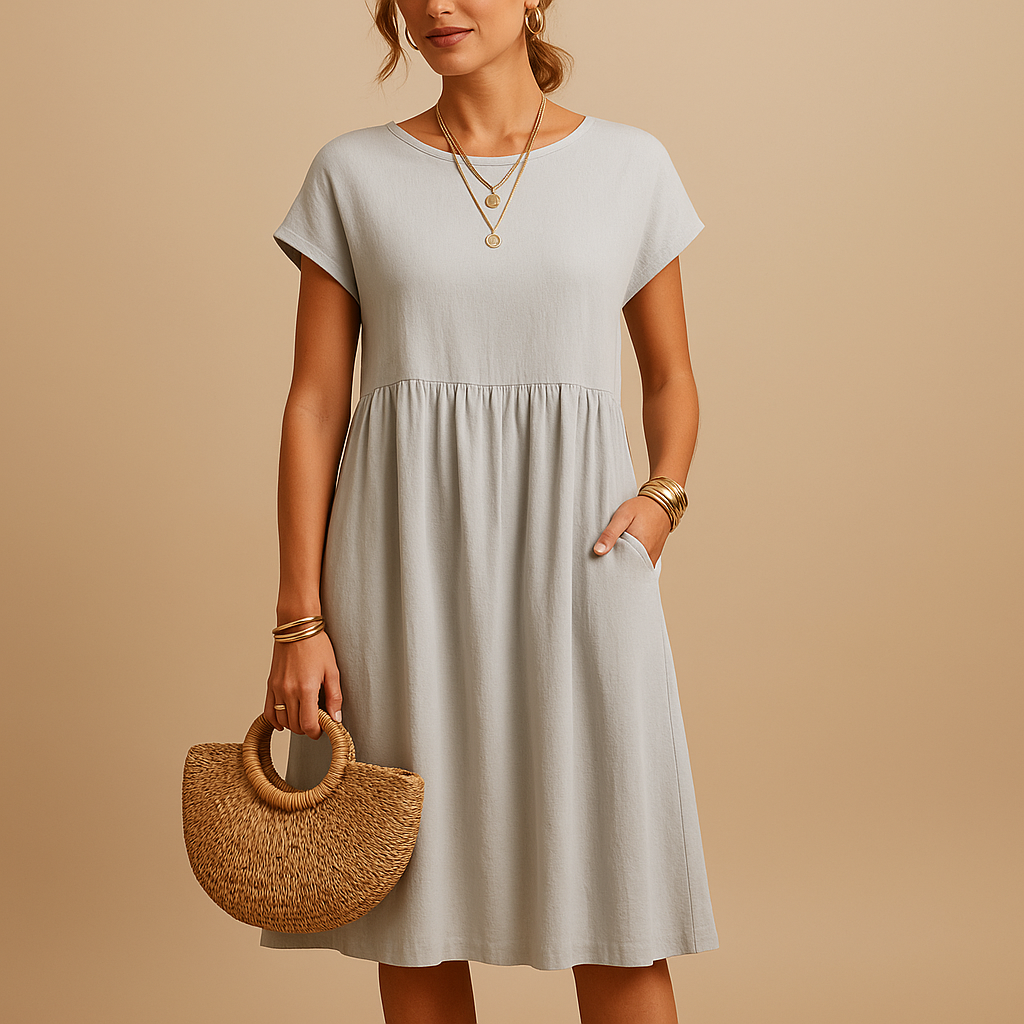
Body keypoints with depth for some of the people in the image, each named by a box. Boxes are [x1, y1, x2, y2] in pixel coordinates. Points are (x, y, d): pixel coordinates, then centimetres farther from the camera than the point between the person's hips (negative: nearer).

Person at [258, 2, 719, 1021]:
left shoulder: (629, 165, 6)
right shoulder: (353, 173, 5)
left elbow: (670, 375, 14)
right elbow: (314, 401, 2)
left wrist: (664, 495, -6)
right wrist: (300, 620, -3)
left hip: (572, 555, 0)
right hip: (408, 562, 0)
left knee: (618, 914, 1)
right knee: (417, 912, 6)